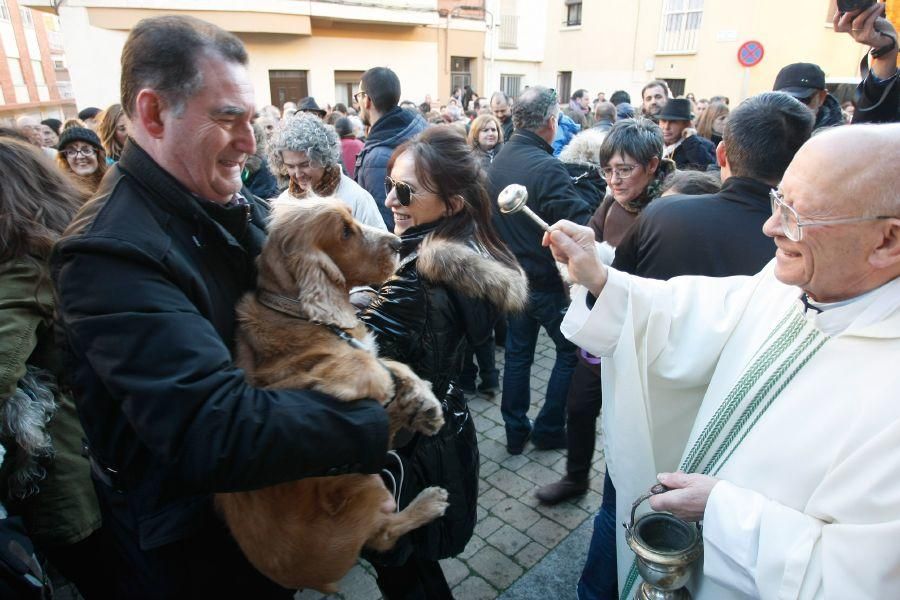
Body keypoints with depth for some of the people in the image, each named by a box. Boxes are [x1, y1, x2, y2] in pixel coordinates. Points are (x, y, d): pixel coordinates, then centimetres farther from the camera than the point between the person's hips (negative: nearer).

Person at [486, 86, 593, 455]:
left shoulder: (499, 160, 2)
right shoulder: (546, 168, -23)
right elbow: (581, 225, -26)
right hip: (547, 280, -7)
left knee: (518, 351, 16)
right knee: (571, 350, 13)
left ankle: (515, 432, 27)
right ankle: (549, 429, 21)